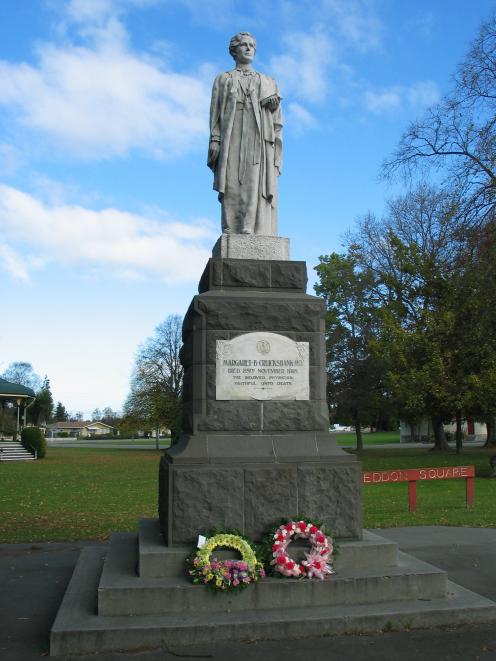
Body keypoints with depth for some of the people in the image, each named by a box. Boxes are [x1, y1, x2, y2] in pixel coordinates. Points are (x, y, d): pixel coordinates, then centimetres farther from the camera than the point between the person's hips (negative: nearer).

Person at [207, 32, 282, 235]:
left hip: (260, 142, 1)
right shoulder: (223, 79, 23)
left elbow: (277, 121, 17)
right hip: (233, 140, -1)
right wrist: (214, 140, -6)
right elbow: (215, 113, 10)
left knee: (258, 189, -14)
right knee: (232, 189, -13)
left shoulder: (269, 83, 27)